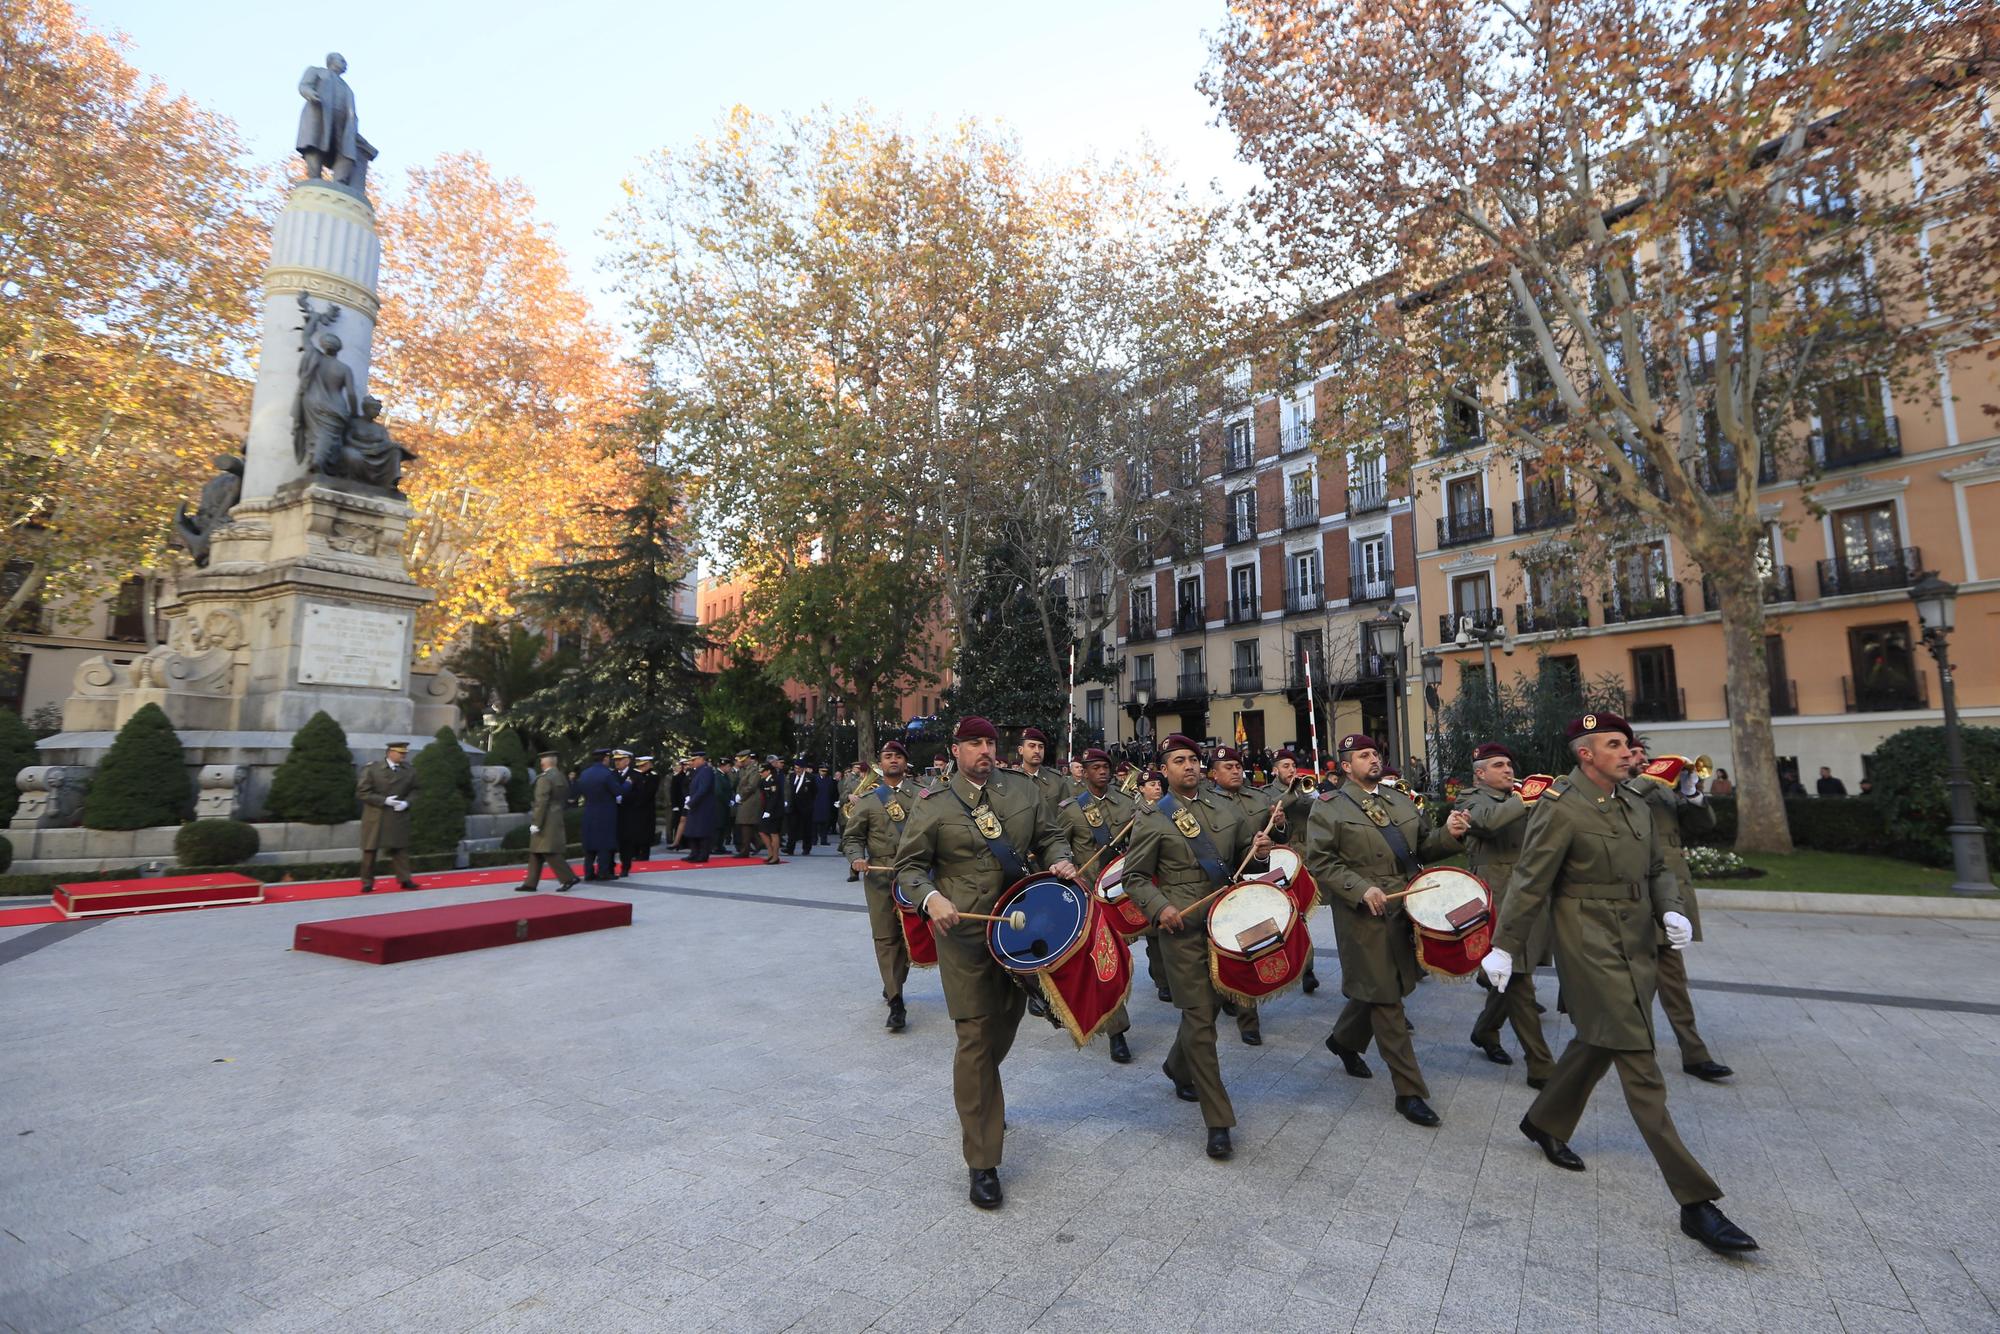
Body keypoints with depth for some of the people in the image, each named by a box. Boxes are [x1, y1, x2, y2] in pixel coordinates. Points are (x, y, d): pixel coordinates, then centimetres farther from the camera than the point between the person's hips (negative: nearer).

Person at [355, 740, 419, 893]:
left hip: (399, 816, 2)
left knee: (400, 848, 4)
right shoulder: (372, 768, -8)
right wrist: (384, 801, -18)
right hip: (375, 816, -2)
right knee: (370, 849, 4)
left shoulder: (409, 770, 2)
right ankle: (367, 882, 15)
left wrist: (406, 802, -10)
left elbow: (414, 790, 10)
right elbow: (362, 792, -8)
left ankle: (404, 879, 8)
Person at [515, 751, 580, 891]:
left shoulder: (544, 778, -14)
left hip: (546, 822, -9)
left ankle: (568, 878, -8)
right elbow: (565, 800, 16)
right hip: (558, 820, 9)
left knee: (550, 853, -7)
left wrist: (536, 823, -17)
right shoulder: (562, 778, 12)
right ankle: (531, 883, 15)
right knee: (536, 853, 13)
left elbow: (542, 802, -19)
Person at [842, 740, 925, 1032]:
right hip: (879, 876, -1)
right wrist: (856, 858, -11)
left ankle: (893, 986, 32)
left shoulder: (922, 795, 7)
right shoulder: (867, 799, 7)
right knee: (886, 936, -4)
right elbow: (852, 837, 7)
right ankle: (896, 1003, 0)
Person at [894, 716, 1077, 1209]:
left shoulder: (1024, 789, 4)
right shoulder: (934, 806, -6)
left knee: (1008, 1023, 22)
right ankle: (981, 1163, 9)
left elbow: (1048, 836, 11)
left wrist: (1061, 860, -10)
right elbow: (909, 865, -3)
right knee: (976, 1038, -3)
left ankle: (981, 1099, 52)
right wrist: (932, 898, -21)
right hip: (965, 933, -4)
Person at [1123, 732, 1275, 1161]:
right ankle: (1218, 1121, 5)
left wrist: (1258, 848, -4)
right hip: (1185, 928, -5)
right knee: (1199, 1017, -4)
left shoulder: (1224, 808, 9)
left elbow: (1246, 847, 20)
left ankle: (1178, 1066, 46)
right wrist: (1161, 907, -18)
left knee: (1212, 1003, 19)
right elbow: (1135, 876, -2)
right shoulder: (1153, 819, -5)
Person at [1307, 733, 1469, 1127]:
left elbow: (1423, 848, 16)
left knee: (1377, 987, 17)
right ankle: (1409, 1091, 9)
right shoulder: (1329, 807, -6)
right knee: (1385, 996, -1)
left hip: (1405, 909, 6)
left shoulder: (1400, 800, 13)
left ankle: (1343, 1041, 43)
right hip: (1364, 915, -6)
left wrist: (1448, 835, -4)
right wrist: (1361, 889, -22)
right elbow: (1319, 862, -11)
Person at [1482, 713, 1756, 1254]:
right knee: (1640, 1067, -5)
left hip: (1636, 944, 9)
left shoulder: (1634, 804, 9)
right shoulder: (1560, 809, -16)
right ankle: (1695, 1201, 2)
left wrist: (1671, 909, -2)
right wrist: (1504, 948, -12)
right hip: (1591, 949, -9)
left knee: (1598, 1042, 21)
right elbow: (1529, 883, -15)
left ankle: (1544, 1123, 41)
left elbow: (1656, 868, 19)